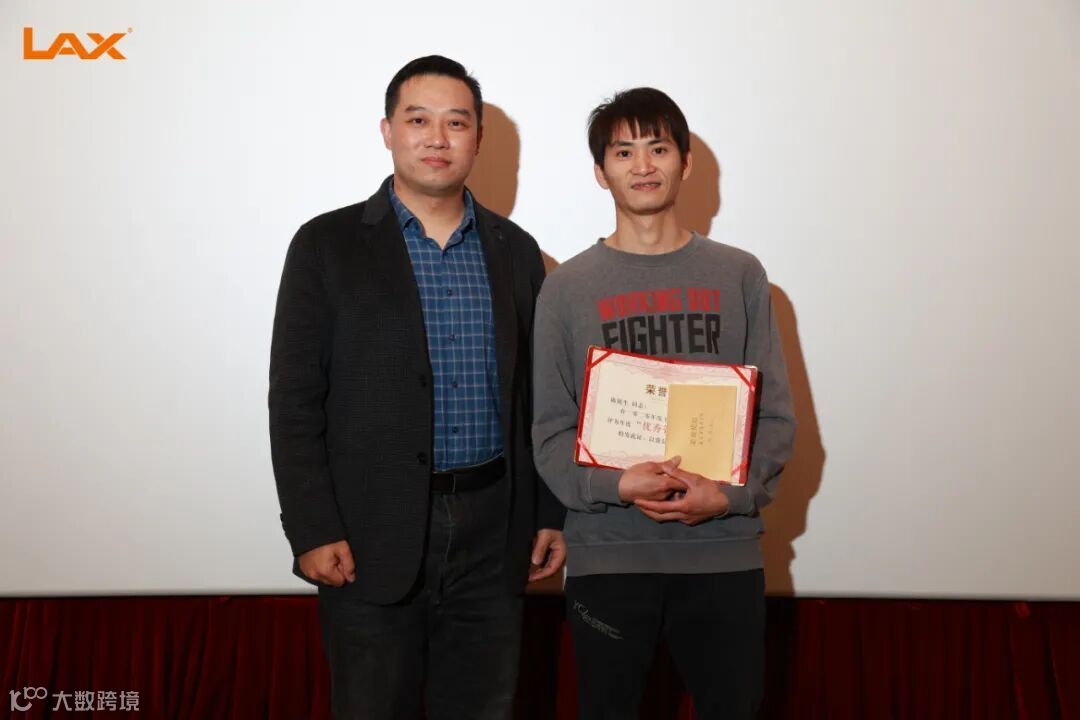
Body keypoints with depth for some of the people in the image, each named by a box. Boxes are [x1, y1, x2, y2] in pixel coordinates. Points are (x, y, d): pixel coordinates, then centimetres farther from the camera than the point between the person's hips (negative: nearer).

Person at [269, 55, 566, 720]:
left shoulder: (516, 250, 8)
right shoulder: (327, 245, -2)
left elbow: (537, 395, 11)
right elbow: (295, 402, -5)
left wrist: (553, 513, 8)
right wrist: (311, 531, -10)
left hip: (493, 533, 3)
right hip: (371, 537, -2)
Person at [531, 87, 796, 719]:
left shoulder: (740, 275, 6)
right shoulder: (567, 288, 4)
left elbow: (776, 415, 4)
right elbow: (552, 430, 0)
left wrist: (730, 494, -13)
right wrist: (617, 485, -17)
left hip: (725, 552, 1)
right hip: (607, 555, 0)